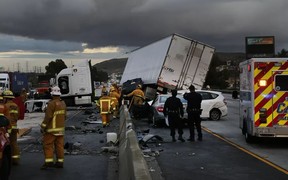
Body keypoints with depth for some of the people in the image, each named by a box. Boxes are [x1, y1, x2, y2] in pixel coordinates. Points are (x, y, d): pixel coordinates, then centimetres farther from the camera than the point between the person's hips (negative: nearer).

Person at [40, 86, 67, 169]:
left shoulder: (52, 103, -15)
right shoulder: (63, 103, 10)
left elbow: (48, 116, -18)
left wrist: (43, 126, -11)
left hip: (52, 129, -7)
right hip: (61, 128, 8)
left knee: (48, 144, -3)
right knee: (59, 145, 9)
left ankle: (49, 161, -8)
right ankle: (60, 162, 10)